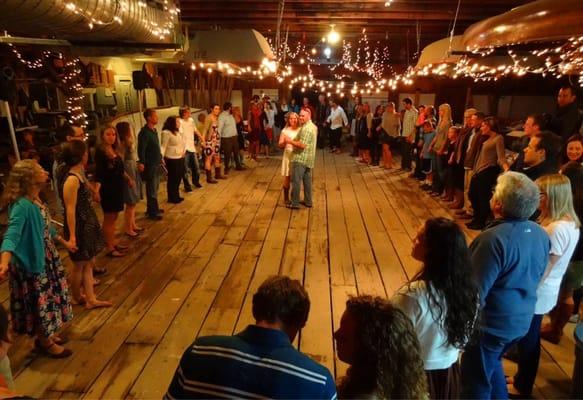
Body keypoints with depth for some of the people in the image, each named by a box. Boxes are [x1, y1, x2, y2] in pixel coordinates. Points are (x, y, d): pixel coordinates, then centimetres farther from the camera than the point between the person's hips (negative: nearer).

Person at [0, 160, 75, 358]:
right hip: (32, 261, -9)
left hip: (46, 258, 9)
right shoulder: (22, 206, -27)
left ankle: (45, 335, 41)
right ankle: (45, 342, 29)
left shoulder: (35, 200, 1)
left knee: (47, 299, 22)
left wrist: (64, 242, 29)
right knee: (40, 302, 9)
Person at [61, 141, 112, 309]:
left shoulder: (79, 175, 5)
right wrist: (72, 236, -22)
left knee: (89, 263, 14)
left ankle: (90, 299, 24)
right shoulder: (72, 180, -23)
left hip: (87, 224, 9)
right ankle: (77, 297, 32)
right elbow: (70, 210, -23)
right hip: (79, 227, -9)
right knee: (80, 264, 10)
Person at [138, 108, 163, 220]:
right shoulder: (144, 132, -17)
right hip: (150, 165, -9)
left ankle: (153, 208, 30)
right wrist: (142, 163, -23)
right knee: (152, 189, -1)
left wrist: (160, 158, 17)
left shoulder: (154, 130, 10)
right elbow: (141, 150, -20)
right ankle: (152, 212, 7)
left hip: (156, 164, 9)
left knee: (155, 188, 18)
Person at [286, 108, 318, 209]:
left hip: (301, 159, -10)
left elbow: (302, 145, -25)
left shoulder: (306, 128, -19)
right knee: (307, 180, 15)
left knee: (296, 181, -3)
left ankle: (295, 203, 1)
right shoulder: (313, 126, 14)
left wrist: (290, 141, -15)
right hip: (308, 159, 10)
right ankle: (308, 201, 22)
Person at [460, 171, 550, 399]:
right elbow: (535, 277, 10)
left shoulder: (494, 239, -30)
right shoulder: (541, 234, -4)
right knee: (491, 363, 30)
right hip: (522, 320, 8)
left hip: (491, 324, -7)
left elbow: (474, 292, -25)